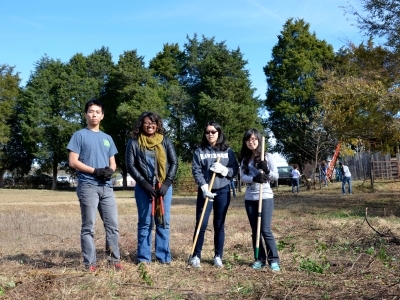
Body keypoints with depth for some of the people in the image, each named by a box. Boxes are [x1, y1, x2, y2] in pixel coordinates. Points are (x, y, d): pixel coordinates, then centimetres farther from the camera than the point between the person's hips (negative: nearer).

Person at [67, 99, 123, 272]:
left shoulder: (107, 138, 19)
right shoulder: (79, 135, 3)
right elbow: (73, 162, -5)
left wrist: (110, 170, -6)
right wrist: (95, 171, -14)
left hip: (106, 187, 5)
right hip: (88, 186, -5)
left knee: (113, 224, 4)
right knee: (88, 226, -3)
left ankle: (115, 259, 14)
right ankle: (90, 263, 3)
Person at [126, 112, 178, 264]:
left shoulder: (165, 141, 6)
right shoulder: (134, 142, 2)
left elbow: (174, 162, 3)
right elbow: (130, 165, -3)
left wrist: (166, 184, -8)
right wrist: (145, 184, -12)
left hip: (164, 187, 2)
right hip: (143, 187, -1)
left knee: (163, 222, 4)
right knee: (144, 222, 3)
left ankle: (164, 256, 11)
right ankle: (143, 257, 8)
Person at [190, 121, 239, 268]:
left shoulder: (227, 151, 6)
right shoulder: (199, 151, 3)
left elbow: (235, 169, 3)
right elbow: (196, 171, -5)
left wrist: (223, 169, -16)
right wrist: (204, 187, -17)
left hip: (223, 192, 1)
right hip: (205, 191, -1)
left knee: (219, 225, 7)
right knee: (201, 224, -3)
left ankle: (218, 256, 16)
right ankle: (196, 256, 8)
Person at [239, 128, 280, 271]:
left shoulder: (267, 156, -1)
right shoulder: (245, 159, 9)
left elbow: (276, 176, -3)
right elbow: (243, 177, -3)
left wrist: (266, 170, -22)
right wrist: (254, 178, -22)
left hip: (265, 197, -4)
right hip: (249, 198, 4)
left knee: (265, 230, -9)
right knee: (255, 231, 8)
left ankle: (274, 260, 0)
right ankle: (260, 259, 16)